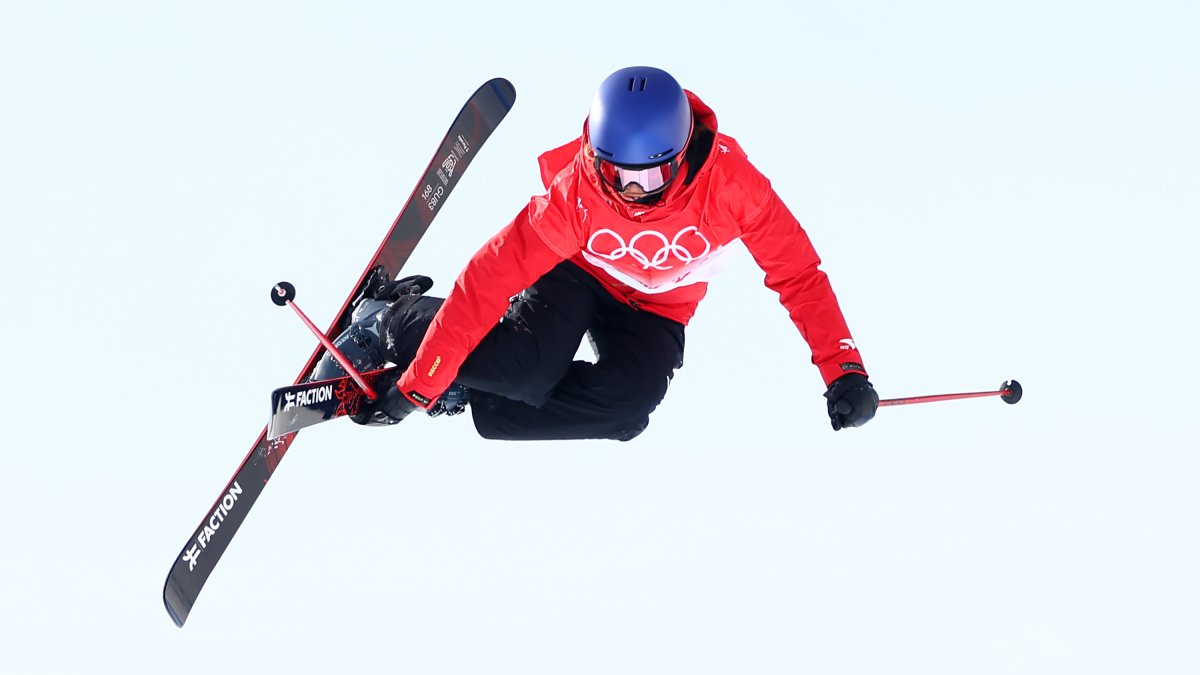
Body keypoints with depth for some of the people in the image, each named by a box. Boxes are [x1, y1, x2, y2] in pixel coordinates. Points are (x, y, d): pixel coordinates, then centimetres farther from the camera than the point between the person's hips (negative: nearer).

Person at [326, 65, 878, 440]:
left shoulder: (729, 179, -33)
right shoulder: (576, 191, -33)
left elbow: (797, 273, -25)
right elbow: (491, 278, -32)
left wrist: (843, 369, -35)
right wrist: (414, 388, -33)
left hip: (655, 309, 2)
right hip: (576, 272, -1)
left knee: (625, 408, -28)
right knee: (526, 367, -30)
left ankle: (466, 402, -13)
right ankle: (393, 322, -2)